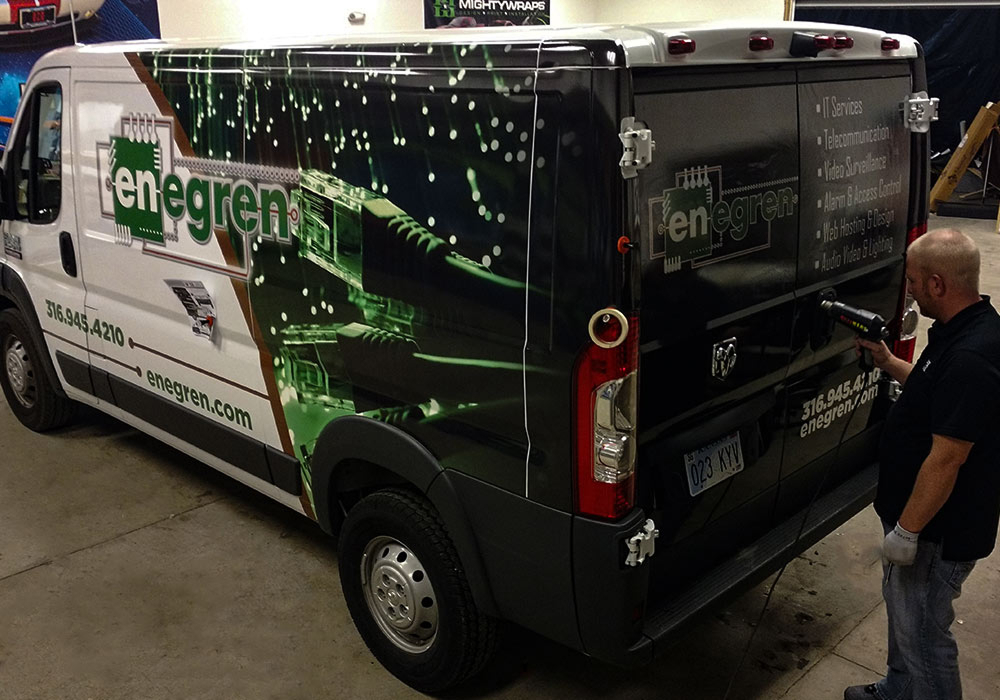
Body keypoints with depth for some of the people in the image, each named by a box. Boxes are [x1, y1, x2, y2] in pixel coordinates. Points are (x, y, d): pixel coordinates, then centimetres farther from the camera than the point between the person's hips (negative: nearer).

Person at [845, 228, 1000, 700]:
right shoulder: (961, 331, 2)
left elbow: (947, 457, -29)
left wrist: (907, 530, -23)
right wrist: (888, 362, 11)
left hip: (939, 529, -11)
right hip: (914, 516, 11)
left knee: (922, 633, 5)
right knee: (902, 610, 27)